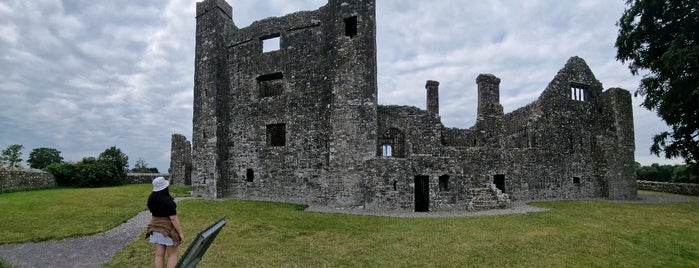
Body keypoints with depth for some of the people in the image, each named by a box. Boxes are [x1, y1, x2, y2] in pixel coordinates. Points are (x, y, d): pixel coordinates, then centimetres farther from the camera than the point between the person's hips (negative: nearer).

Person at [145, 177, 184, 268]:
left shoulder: (151, 198, -1)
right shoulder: (168, 201, -23)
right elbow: (173, 218, -21)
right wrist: (180, 233, -16)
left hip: (155, 227, 7)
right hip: (168, 229, -7)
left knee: (159, 255, 12)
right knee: (172, 254, 6)